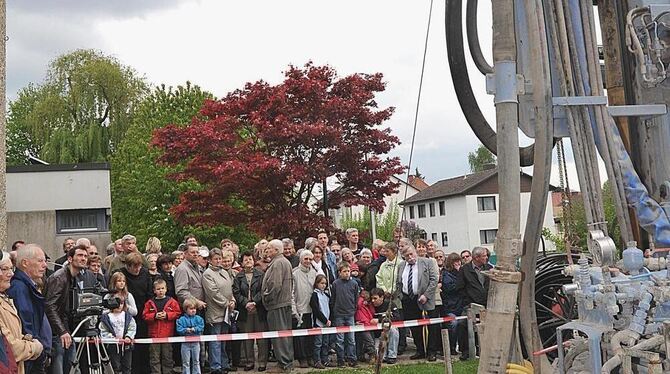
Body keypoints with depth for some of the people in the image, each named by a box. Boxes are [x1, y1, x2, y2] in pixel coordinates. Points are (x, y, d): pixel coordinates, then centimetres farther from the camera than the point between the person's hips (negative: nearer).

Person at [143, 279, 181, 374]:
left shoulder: (172, 302, 1)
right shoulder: (150, 303, 3)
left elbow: (177, 313, -1)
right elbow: (145, 316, 1)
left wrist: (167, 315, -14)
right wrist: (155, 316, -14)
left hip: (168, 334, 0)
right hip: (154, 334, 1)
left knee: (167, 357, 9)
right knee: (154, 358, 6)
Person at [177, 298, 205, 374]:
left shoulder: (198, 319, -1)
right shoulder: (181, 319, -6)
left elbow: (201, 328, -10)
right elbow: (179, 330, -13)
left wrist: (194, 329, -24)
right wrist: (186, 330, -27)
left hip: (195, 343, 2)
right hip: (185, 343, -2)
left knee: (196, 361, 14)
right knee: (186, 362, 7)